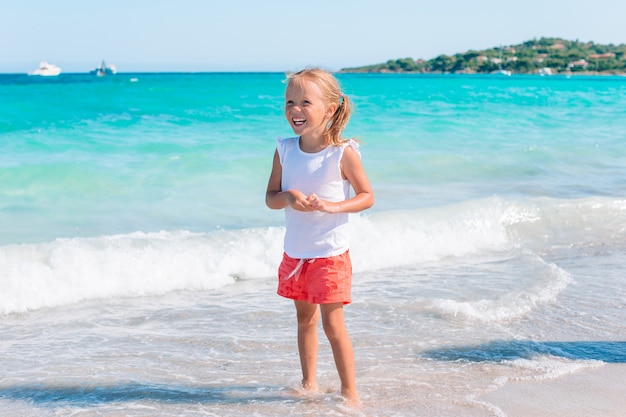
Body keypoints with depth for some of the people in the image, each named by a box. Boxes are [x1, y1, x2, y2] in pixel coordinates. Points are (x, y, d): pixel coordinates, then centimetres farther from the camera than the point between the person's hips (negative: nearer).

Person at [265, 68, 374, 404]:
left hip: (330, 253, -5)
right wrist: (287, 197, -20)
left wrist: (331, 206, -23)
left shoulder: (343, 152, -13)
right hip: (295, 252, 5)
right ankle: (308, 383, 31)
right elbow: (270, 198, 4)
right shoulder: (285, 150, -1)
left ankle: (350, 392, 8)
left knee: (333, 324, -4)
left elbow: (367, 196, -6)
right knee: (305, 319, 17)